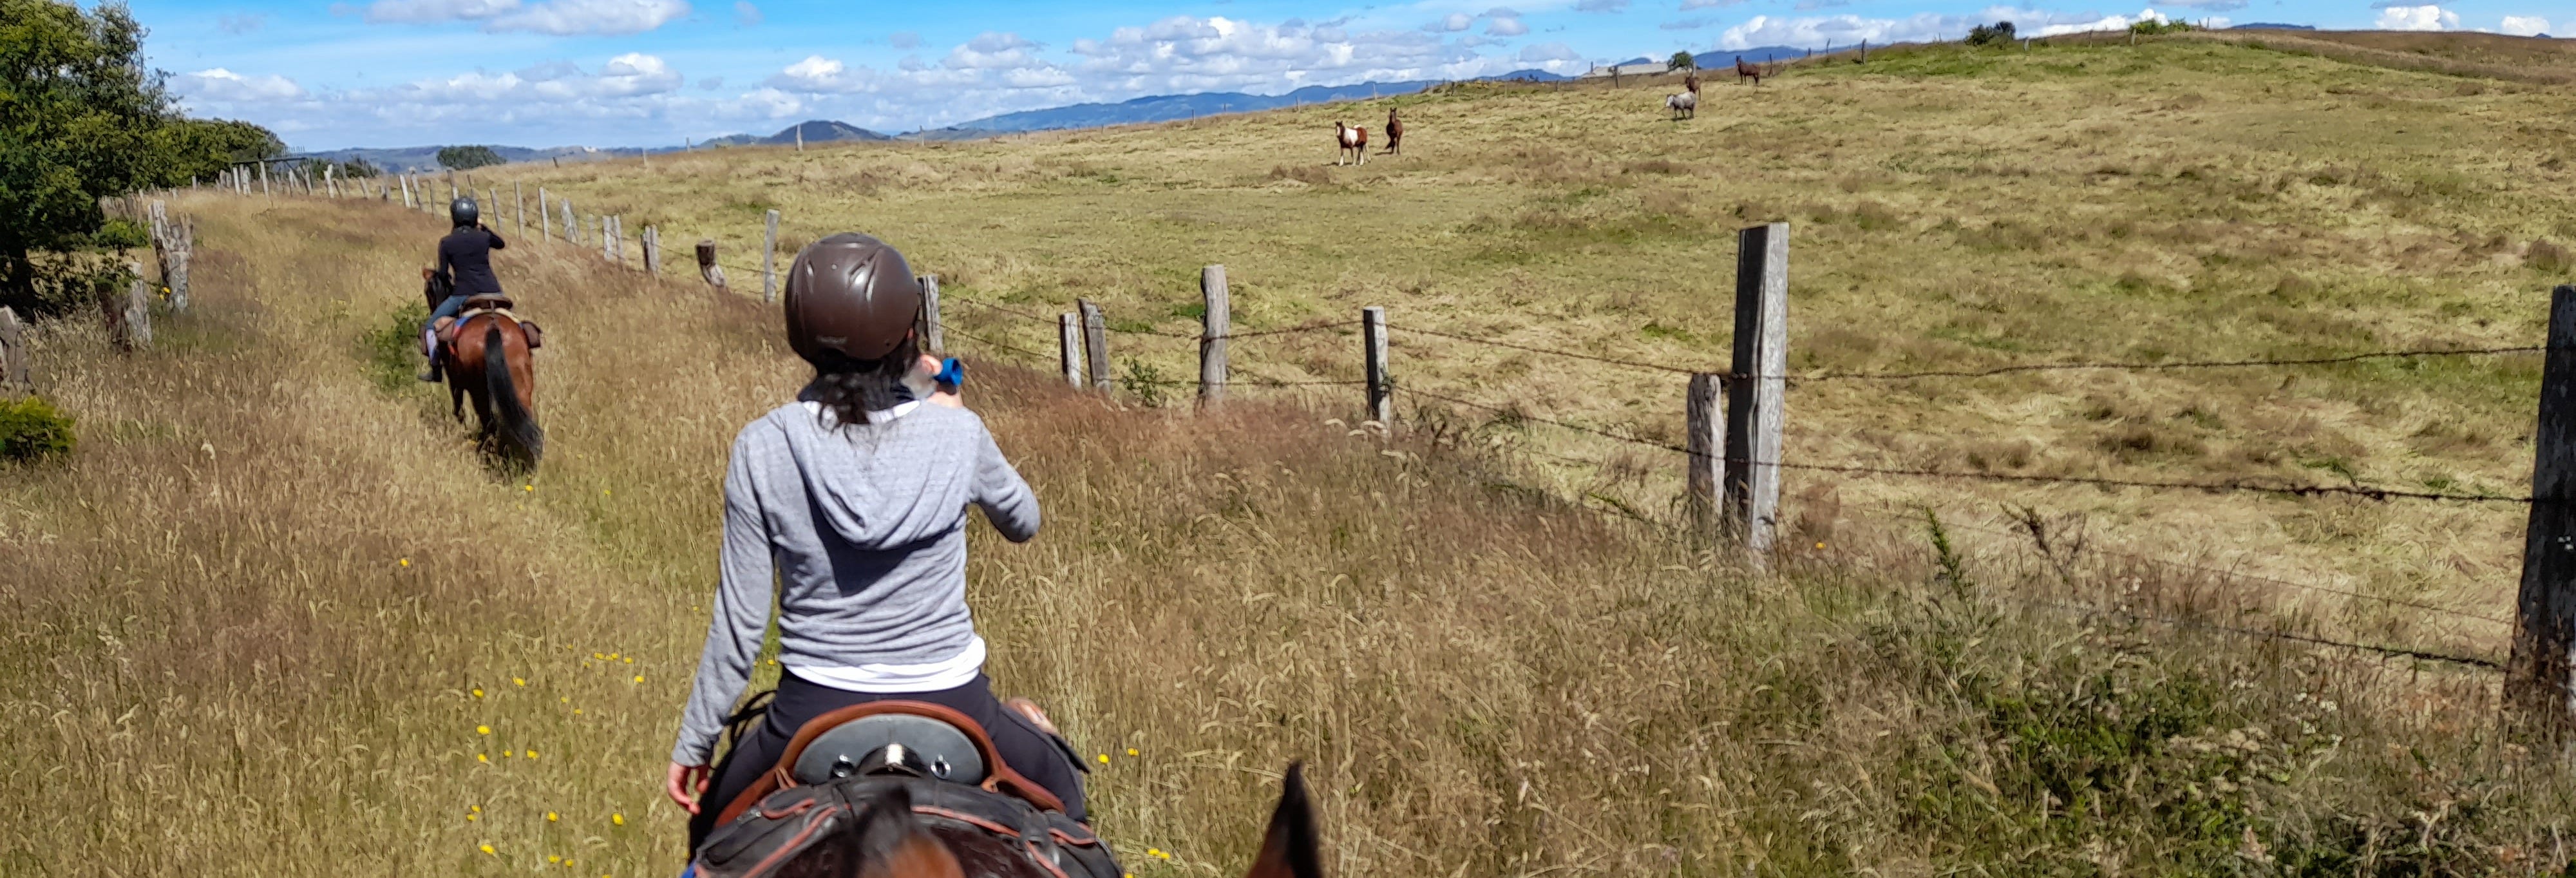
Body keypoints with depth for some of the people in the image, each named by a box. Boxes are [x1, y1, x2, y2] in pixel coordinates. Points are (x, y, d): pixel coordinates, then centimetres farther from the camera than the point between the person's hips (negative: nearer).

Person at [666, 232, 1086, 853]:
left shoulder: (763, 449, -11)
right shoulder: (957, 434, -10)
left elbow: (739, 621, -7)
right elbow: (1023, 522, 12)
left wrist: (694, 743, 7)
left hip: (814, 712, 0)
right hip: (950, 705, 0)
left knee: (716, 835, 32)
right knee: (1060, 792, 32)